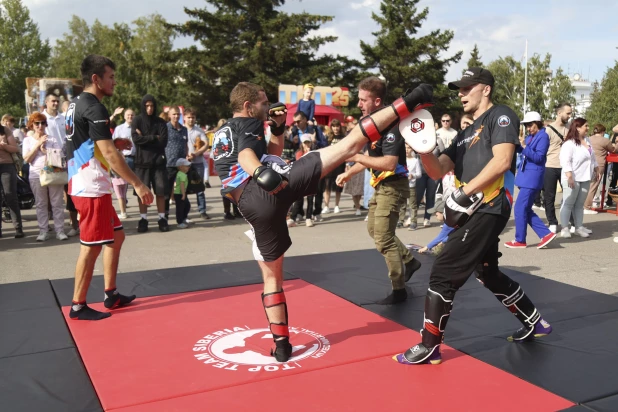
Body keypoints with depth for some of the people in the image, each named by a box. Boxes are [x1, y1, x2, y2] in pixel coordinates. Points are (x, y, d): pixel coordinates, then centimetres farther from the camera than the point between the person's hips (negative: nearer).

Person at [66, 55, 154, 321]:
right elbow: (108, 153, -23)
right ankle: (78, 306, 9)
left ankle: (111, 295, 24)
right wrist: (137, 184, -22)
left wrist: (114, 144, 18)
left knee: (116, 236, 17)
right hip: (92, 188, -10)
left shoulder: (76, 104, 15)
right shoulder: (94, 108, -16)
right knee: (92, 246, -2)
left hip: (84, 184, 10)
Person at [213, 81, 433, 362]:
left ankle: (281, 344, 21)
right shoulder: (248, 124, 11)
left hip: (253, 206, 7)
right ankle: (408, 103, -13)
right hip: (281, 183, -7)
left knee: (272, 276, 19)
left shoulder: (221, 135, 33)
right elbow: (246, 156, -14)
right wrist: (261, 174, -31)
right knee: (350, 143, -9)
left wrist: (277, 129, 34)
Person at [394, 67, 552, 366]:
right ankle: (534, 323, 43)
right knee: (490, 276, 24)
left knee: (442, 274, -10)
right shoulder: (465, 134, 21)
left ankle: (429, 347, 0)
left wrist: (465, 192, -21)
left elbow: (502, 160, -18)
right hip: (476, 212, 10)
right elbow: (438, 171, 11)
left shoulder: (501, 116, -3)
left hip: (488, 210, -10)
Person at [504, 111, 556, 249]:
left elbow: (538, 157, -19)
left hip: (532, 177, -10)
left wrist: (524, 147, -29)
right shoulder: (530, 137, 15)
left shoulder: (543, 136, -11)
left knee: (520, 208, -7)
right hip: (525, 176, 10)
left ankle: (520, 240, 2)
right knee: (526, 209, 11)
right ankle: (546, 234, 15)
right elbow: (522, 151, 17)